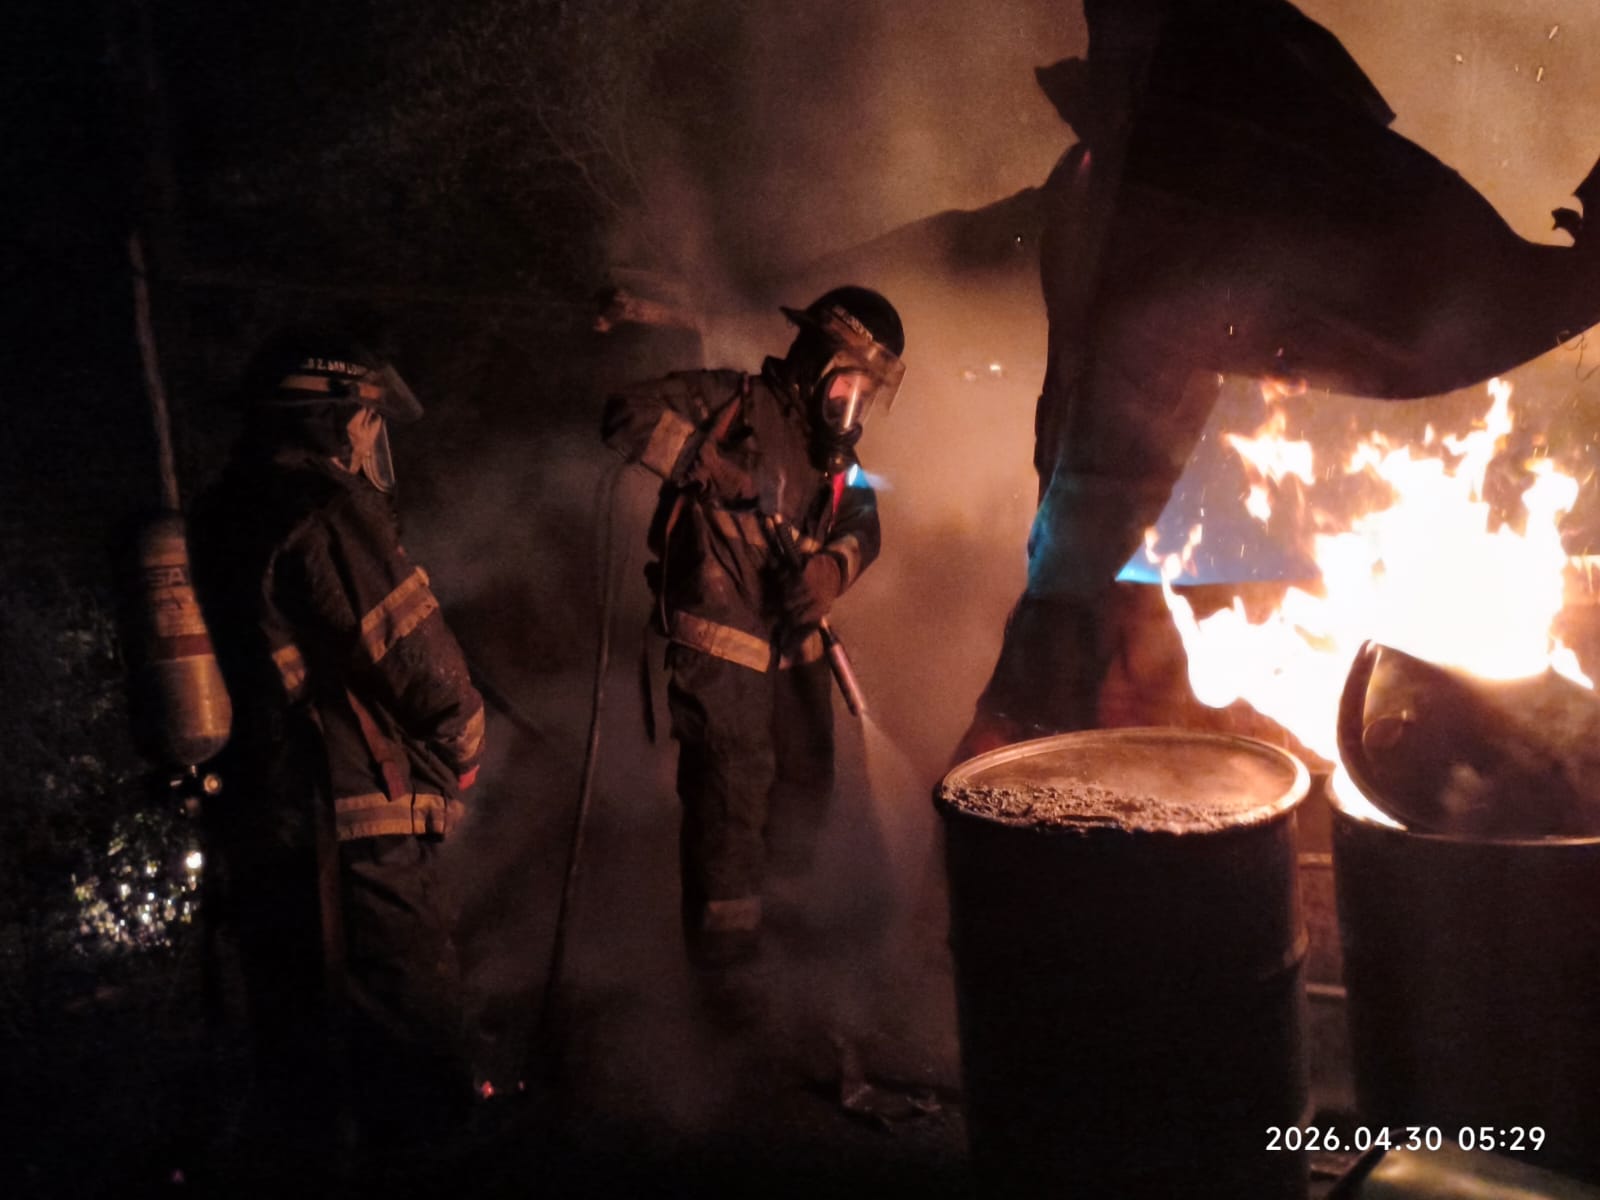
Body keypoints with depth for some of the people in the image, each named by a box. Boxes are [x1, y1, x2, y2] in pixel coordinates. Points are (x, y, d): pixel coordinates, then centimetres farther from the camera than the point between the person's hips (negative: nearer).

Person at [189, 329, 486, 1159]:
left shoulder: (215, 524, 13)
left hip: (248, 843, 9)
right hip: (354, 841, -9)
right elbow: (427, 674, -16)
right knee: (415, 1074, -2)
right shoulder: (326, 514, -13)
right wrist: (455, 767, 2)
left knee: (297, 1066, 19)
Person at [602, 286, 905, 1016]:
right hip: (720, 647, -8)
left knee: (805, 790, 21)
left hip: (794, 647, 8)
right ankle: (723, 964, 12)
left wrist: (831, 567, -18)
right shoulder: (735, 403, -11)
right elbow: (629, 416, -19)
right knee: (729, 805, -4)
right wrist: (715, 467, -26)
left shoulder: (834, 456, 12)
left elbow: (861, 524, 4)